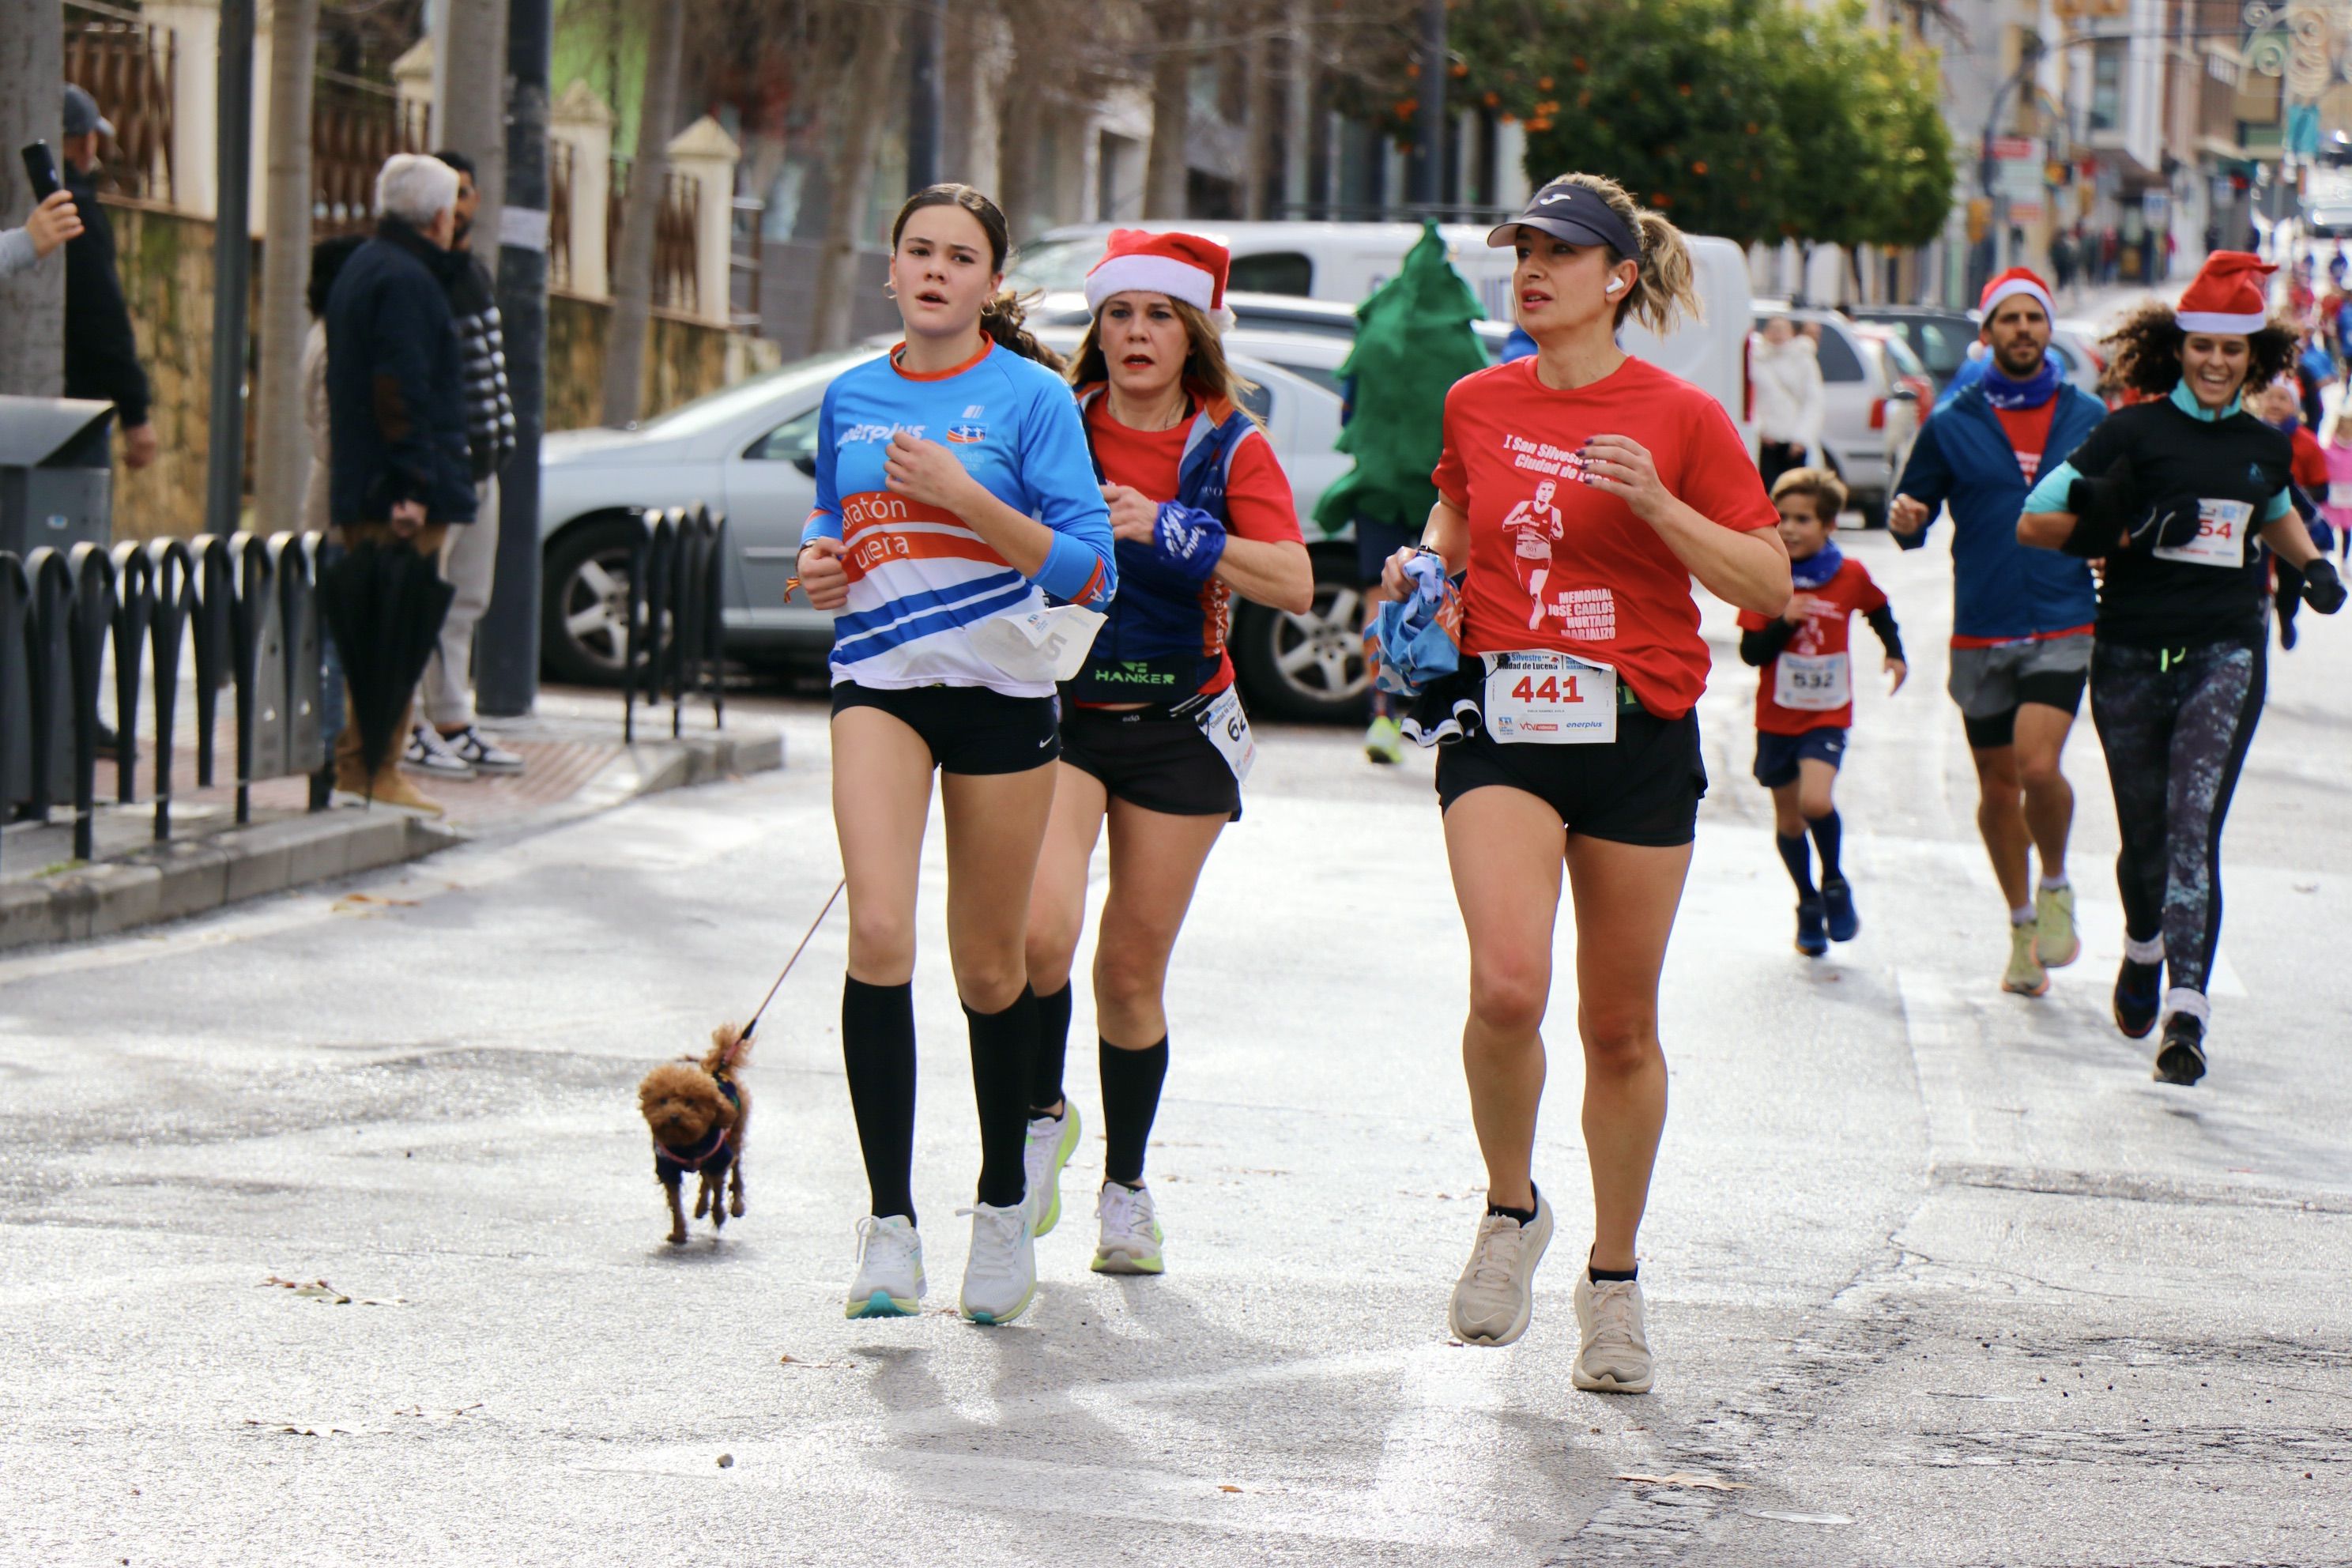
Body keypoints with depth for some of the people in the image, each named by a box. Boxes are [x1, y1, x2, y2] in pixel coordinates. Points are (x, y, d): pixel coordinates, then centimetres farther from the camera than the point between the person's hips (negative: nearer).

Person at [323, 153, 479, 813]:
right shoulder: (405, 281, -13)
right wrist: (413, 485, -23)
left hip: (362, 490, 10)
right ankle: (373, 768, -8)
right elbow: (401, 392, -21)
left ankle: (358, 763, 19)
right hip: (402, 495, -10)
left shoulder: (359, 269, 19)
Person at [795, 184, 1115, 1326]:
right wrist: (820, 563, 3)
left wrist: (964, 499, -19)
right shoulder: (850, 400, 9)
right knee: (878, 934, -18)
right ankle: (890, 1222, -14)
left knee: (989, 968, 7)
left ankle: (1003, 1205, 29)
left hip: (1001, 688, -2)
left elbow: (1088, 570, -10)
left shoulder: (1029, 397, -4)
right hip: (879, 682, 2)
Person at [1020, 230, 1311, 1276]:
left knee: (1133, 967, 4)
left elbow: (1295, 584, -12)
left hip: (1177, 727, 1)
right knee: (1040, 933, -21)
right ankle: (1041, 1115, 7)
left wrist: (1167, 530, -19)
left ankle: (1126, 1188, 22)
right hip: (1059, 714, 0)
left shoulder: (1230, 449, 0)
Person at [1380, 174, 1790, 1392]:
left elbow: (1769, 584, -3)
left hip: (1638, 731, -1)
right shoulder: (1478, 405, 8)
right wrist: (1426, 561, 7)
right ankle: (1510, 1210, 5)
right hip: (1499, 721, 1)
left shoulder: (1682, 419, -2)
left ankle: (1614, 1280, 24)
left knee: (1620, 1026, 6)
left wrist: (1658, 506, -16)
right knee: (1506, 984, -21)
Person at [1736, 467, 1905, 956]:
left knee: (1816, 800, -24)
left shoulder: (1851, 577, -5)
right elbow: (1751, 652, -10)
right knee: (1788, 818, 10)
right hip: (1777, 717, 2)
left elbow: (1879, 612, 17)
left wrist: (1895, 653, 5)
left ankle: (1834, 883, 2)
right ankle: (1808, 904, 32)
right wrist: (1784, 622, -25)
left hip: (1827, 717, -2)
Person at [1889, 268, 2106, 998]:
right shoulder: (1952, 425, 3)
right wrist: (1905, 519, -17)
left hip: (2063, 627, -1)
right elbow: (1912, 520, 5)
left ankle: (2056, 885, 7)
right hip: (1981, 631, 1)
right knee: (1997, 783, 8)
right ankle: (2023, 926, 25)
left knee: (2037, 765, -20)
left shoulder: (2089, 419, 6)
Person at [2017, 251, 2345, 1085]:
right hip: (2133, 657, -1)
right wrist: (2125, 533, -17)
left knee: (2193, 828, -15)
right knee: (2146, 836, 10)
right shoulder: (2135, 433, -3)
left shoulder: (2264, 447, 10)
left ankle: (2185, 1014, -22)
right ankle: (2145, 947, 44)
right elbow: (2034, 522, -5)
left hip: (2225, 656, 1)